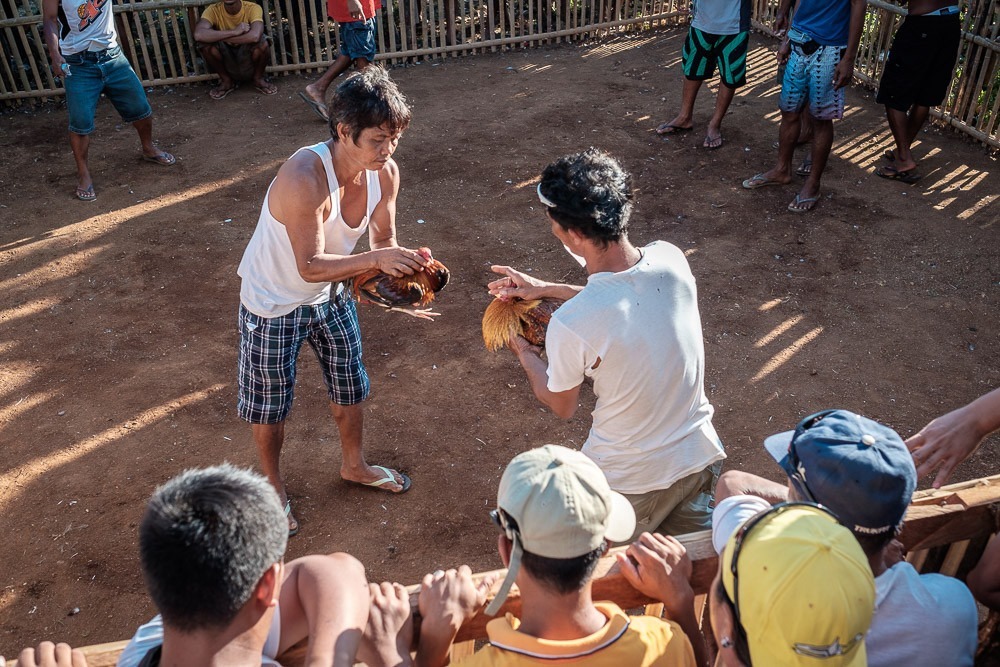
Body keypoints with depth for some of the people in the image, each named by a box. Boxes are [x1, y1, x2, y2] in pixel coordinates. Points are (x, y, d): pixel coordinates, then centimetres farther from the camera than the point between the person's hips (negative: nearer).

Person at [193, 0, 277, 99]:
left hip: (249, 63, -1)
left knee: (262, 41, -29)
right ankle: (226, 81, 1)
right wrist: (234, 32, -34)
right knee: (206, 43, -25)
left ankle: (258, 78, 0)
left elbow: (255, 36, -37)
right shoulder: (213, 10, -13)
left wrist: (220, 38, -27)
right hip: (227, 65, 1)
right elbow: (198, 35, -32)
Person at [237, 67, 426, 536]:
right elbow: (311, 267, -35)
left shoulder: (385, 173, -16)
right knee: (270, 402, 13)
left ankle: (354, 465, 47)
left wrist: (401, 266, -26)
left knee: (350, 386, 21)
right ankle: (273, 485, 39)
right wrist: (375, 259, -44)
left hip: (331, 295, 6)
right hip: (274, 302, -6)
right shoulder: (305, 177, -37)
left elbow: (382, 242, -5)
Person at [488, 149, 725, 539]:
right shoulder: (671, 259, -15)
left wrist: (524, 352, 9)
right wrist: (547, 288, 11)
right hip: (702, 458, 5)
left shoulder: (570, 324, -30)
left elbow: (561, 408, -8)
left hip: (630, 482, -5)